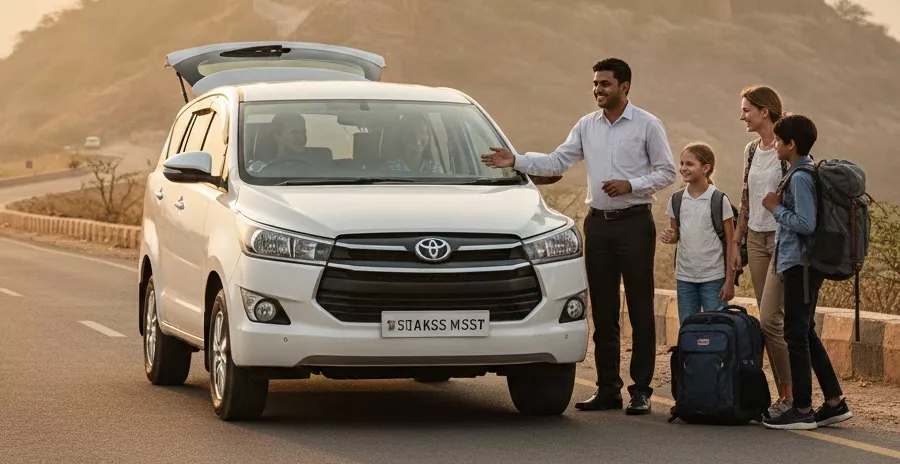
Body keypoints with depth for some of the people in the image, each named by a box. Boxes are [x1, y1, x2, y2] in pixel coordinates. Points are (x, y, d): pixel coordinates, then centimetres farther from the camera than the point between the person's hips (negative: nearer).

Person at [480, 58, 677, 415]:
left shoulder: (647, 125, -3)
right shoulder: (587, 126, 11)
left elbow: (667, 172, -2)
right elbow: (557, 162, 8)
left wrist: (631, 185, -15)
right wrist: (516, 162, -4)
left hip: (634, 223, -5)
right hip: (598, 222, 5)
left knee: (640, 308, -4)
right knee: (602, 311, 7)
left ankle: (641, 391, -2)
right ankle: (608, 388, 12)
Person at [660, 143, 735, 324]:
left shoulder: (719, 200, -8)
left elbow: (731, 243, -5)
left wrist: (729, 281, -8)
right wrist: (669, 237, -10)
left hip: (713, 277, -4)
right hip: (684, 277, 4)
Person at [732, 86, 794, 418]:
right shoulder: (752, 150, 12)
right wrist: (737, 241, 15)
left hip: (784, 238, -8)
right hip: (757, 239, 8)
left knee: (770, 318, -13)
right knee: (768, 320, 6)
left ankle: (793, 394, -3)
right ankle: (783, 394, 11)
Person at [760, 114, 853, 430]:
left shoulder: (799, 178, -16)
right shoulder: (808, 173, 14)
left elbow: (806, 224, -23)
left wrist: (776, 208, -12)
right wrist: (781, 205, 11)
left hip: (799, 265, -10)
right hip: (803, 265, 10)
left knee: (796, 334, -5)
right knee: (805, 333, 15)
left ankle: (802, 410, -1)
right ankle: (835, 402, 17)